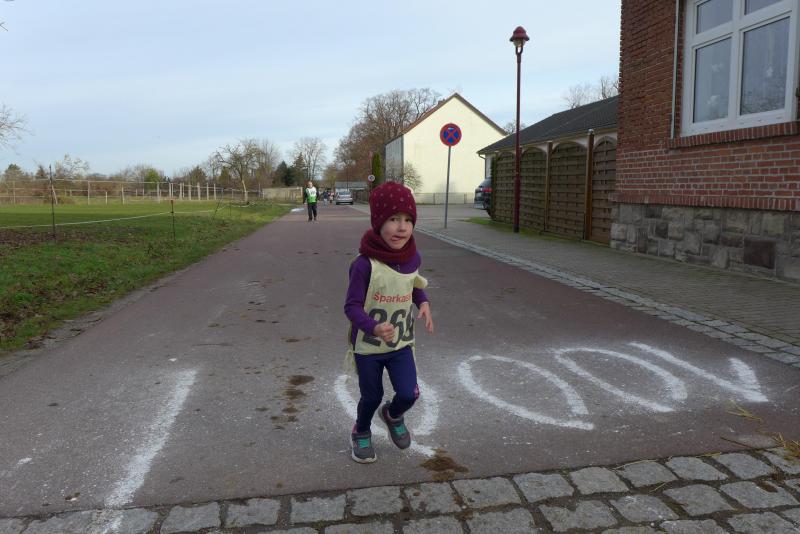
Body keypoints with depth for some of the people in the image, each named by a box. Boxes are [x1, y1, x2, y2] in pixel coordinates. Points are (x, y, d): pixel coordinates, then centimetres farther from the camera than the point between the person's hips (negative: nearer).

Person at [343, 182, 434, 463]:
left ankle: (393, 416, 37)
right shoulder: (365, 264, -24)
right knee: (372, 397, 12)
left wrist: (424, 304, -8)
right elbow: (352, 306, -20)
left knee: (409, 394, -1)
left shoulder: (413, 258, -7)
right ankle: (361, 432, 45)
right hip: (368, 346, -4)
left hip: (401, 344, 4)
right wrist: (374, 327, -38)